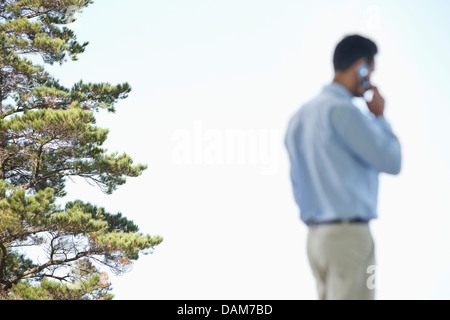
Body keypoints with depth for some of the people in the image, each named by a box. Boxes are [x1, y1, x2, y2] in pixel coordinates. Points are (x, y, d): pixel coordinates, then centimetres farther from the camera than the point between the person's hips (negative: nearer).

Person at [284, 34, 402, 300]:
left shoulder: (301, 116, 14)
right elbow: (391, 161, -10)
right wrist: (379, 116, 3)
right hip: (349, 234, -9)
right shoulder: (343, 110, -14)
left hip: (317, 235, 9)